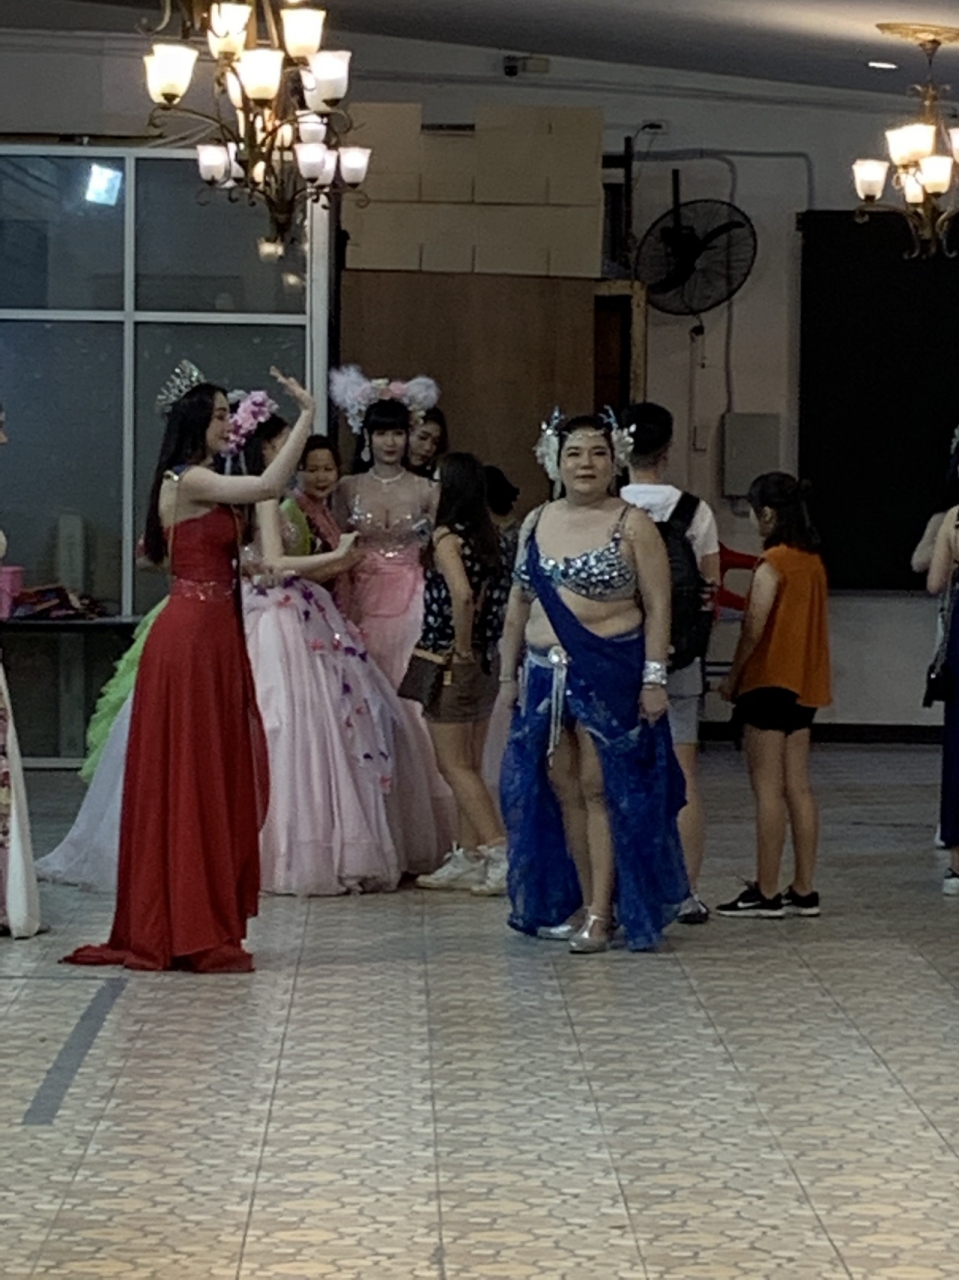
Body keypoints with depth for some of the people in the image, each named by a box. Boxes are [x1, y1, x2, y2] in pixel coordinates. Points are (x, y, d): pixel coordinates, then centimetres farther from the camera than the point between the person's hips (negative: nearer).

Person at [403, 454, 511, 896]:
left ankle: (501, 853, -9)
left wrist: (462, 647, -18)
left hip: (450, 663, -8)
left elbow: (462, 595, -29)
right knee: (469, 766, 13)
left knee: (455, 766, -2)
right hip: (486, 662, 8)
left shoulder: (447, 536, -15)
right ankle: (468, 859, 17)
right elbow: (502, 596, 11)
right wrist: (482, 645, 12)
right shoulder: (489, 536, 7)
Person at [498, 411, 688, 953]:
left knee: (600, 790, -5)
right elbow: (519, 605, 17)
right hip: (547, 673, 5)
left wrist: (654, 678, -14)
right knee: (563, 791, 7)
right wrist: (509, 673, 15)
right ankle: (581, 904, 16)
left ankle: (602, 913, -2)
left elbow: (657, 608, -7)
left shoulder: (633, 526, -4)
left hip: (611, 674, -5)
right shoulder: (536, 524, 12)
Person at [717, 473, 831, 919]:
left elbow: (754, 628, -16)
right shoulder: (813, 560, 10)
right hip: (805, 685, 8)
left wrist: (732, 677, -5)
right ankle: (804, 891, 11)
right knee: (798, 786, 10)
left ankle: (765, 893, -4)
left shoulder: (772, 564, -13)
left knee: (768, 787, -5)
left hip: (771, 681, -8)